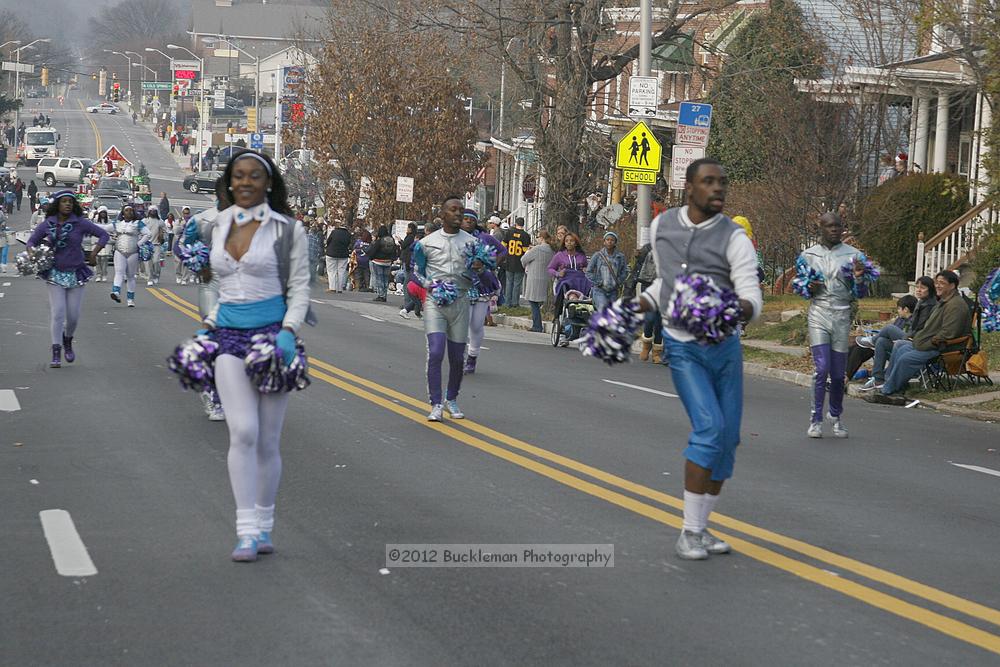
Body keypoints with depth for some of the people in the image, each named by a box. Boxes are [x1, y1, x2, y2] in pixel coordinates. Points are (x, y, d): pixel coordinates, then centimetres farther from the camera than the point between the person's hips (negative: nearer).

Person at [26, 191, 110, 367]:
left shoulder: (80, 223, -5)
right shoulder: (48, 224, -1)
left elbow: (103, 235, 1)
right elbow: (32, 241, 11)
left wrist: (93, 255, -7)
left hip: (76, 274, 0)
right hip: (55, 275, 0)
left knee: (73, 315, 3)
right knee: (57, 313, -9)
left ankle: (68, 341, 34)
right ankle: (56, 354, -6)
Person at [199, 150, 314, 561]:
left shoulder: (286, 229, 0)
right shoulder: (218, 226, 12)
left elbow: (299, 286, 0)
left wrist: (288, 331, -13)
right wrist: (208, 325, 15)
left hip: (272, 335, -2)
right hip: (229, 338, 2)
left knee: (268, 439, 2)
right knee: (243, 432, -13)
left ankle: (264, 525, 16)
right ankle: (247, 531, -14)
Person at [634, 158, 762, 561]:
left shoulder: (734, 238, -6)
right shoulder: (662, 226, 2)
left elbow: (753, 299, -14)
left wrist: (739, 310, -36)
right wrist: (634, 311, 9)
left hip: (725, 346, 2)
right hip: (683, 347, -1)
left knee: (727, 439, 5)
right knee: (709, 428, -19)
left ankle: (700, 526, 21)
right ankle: (689, 533, -12)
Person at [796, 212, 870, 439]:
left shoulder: (853, 255, 6)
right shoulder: (808, 255, 8)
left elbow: (860, 294, 9)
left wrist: (858, 278, -12)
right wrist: (810, 289, -6)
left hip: (842, 316, 1)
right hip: (818, 314, -1)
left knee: (838, 373, 3)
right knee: (822, 368, -13)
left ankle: (836, 416, 24)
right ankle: (816, 419, -4)